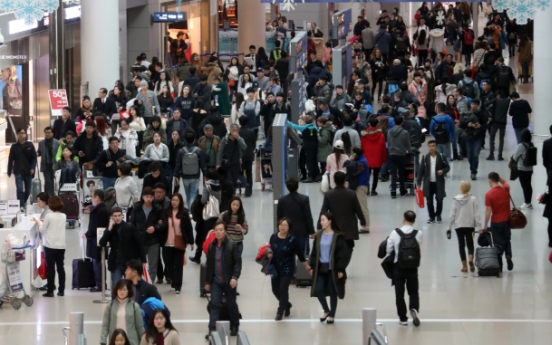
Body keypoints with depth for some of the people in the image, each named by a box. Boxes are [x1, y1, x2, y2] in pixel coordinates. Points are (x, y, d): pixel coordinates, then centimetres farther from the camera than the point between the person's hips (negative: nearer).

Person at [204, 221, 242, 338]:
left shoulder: (232, 245, -9)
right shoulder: (211, 246, 6)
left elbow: (238, 262, -12)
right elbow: (209, 265, 12)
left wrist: (235, 277, -23)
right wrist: (207, 281, 12)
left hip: (229, 281, -3)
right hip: (216, 281, 3)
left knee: (231, 305, 10)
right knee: (214, 305, -5)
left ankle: (234, 327, 28)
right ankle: (212, 330, -9)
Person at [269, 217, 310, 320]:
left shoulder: (292, 240, -13)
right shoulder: (273, 237, -4)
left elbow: (300, 253, -4)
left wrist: (306, 265, 4)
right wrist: (269, 254, -14)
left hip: (287, 269, -4)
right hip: (275, 268, 4)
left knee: (283, 290, -8)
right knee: (275, 290, 11)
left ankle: (280, 311, 5)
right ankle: (287, 305, 38)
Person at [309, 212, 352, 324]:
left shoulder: (338, 236, -9)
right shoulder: (318, 236, 7)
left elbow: (343, 253, -9)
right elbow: (314, 252, 11)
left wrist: (341, 269, -13)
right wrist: (312, 267, 6)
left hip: (332, 269, -5)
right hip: (320, 268, 5)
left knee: (332, 292, 3)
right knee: (318, 290, -2)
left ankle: (332, 315, 16)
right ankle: (326, 311, 20)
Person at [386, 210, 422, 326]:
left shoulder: (395, 233, -11)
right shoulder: (418, 234, -10)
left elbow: (389, 250, -5)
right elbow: (418, 249, -3)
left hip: (398, 266, -1)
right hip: (412, 267, 1)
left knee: (399, 293, 9)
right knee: (413, 291, 15)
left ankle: (403, 318, 11)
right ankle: (414, 309, -12)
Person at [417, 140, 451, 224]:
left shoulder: (441, 156, -4)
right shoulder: (425, 157, -1)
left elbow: (448, 167, 3)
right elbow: (421, 170, 3)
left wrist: (443, 171, -19)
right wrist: (418, 182, 1)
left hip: (439, 183, -1)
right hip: (428, 183, 1)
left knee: (439, 200, 0)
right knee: (429, 201, 3)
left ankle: (438, 215, 24)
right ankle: (432, 217, 18)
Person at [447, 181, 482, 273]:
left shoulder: (456, 199, -5)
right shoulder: (473, 199, -7)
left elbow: (452, 214, -3)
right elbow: (476, 214, -9)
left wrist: (449, 227, 4)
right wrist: (479, 227, -5)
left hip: (458, 225, 0)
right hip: (470, 225, 0)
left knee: (461, 245, 9)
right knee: (470, 244, 10)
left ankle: (464, 266, 7)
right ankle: (471, 260, -17)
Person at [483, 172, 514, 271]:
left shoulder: (489, 194, -16)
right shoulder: (505, 189, -4)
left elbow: (488, 211, -17)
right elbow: (505, 182, 23)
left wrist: (485, 226, -10)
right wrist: (498, 177, 6)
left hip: (496, 223, -3)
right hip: (507, 221, 3)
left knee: (498, 244, 9)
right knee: (507, 241, 20)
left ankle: (499, 266, 9)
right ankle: (508, 256, -5)